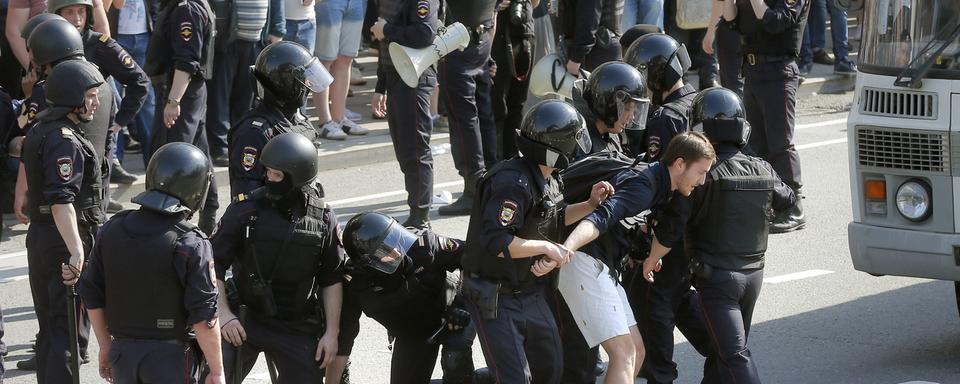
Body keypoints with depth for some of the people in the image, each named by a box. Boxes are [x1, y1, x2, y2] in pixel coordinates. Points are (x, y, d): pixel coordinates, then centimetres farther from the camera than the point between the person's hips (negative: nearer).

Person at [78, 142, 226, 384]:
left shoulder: (111, 231, 1)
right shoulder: (191, 245, -16)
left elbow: (92, 296, 8)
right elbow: (204, 317, -17)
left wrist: (106, 348, 19)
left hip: (123, 353, 5)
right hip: (170, 356, -5)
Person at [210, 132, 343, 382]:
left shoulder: (323, 219, -2)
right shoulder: (245, 209, -8)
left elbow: (332, 280, 5)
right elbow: (214, 265, -5)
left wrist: (332, 333, 2)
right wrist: (223, 314, -14)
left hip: (298, 326, 2)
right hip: (245, 319, -2)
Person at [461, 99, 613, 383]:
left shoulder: (546, 179, 5)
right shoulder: (514, 184, -27)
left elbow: (556, 217, 22)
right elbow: (496, 241, -34)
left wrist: (590, 205, 6)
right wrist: (546, 247, -28)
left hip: (530, 293, 10)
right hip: (496, 298, -10)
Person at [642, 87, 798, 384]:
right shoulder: (762, 171, 2)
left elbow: (671, 228, -15)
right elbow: (787, 201, 22)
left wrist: (652, 260, 3)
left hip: (716, 276, -6)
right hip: (753, 273, 6)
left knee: (734, 355, -10)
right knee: (721, 348, 21)